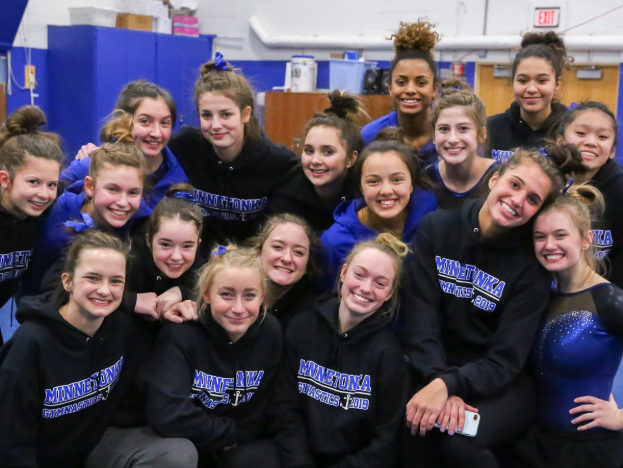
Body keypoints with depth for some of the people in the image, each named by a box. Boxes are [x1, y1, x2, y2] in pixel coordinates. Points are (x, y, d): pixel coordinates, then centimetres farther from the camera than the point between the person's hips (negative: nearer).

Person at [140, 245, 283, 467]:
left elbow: (262, 416, -3)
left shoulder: (271, 333, -10)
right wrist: (229, 432, -18)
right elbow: (167, 415, -29)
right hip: (184, 446, -2)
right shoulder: (181, 333, -19)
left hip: (244, 446, 2)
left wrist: (231, 439, -13)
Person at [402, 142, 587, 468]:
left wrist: (450, 386, -31)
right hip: (436, 369, 1)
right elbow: (420, 311, -11)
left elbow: (506, 360, -14)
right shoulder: (437, 227, -4)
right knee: (418, 429, -30)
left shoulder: (531, 265, -9)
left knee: (460, 440, -29)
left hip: (499, 384, 0)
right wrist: (440, 381, -25)